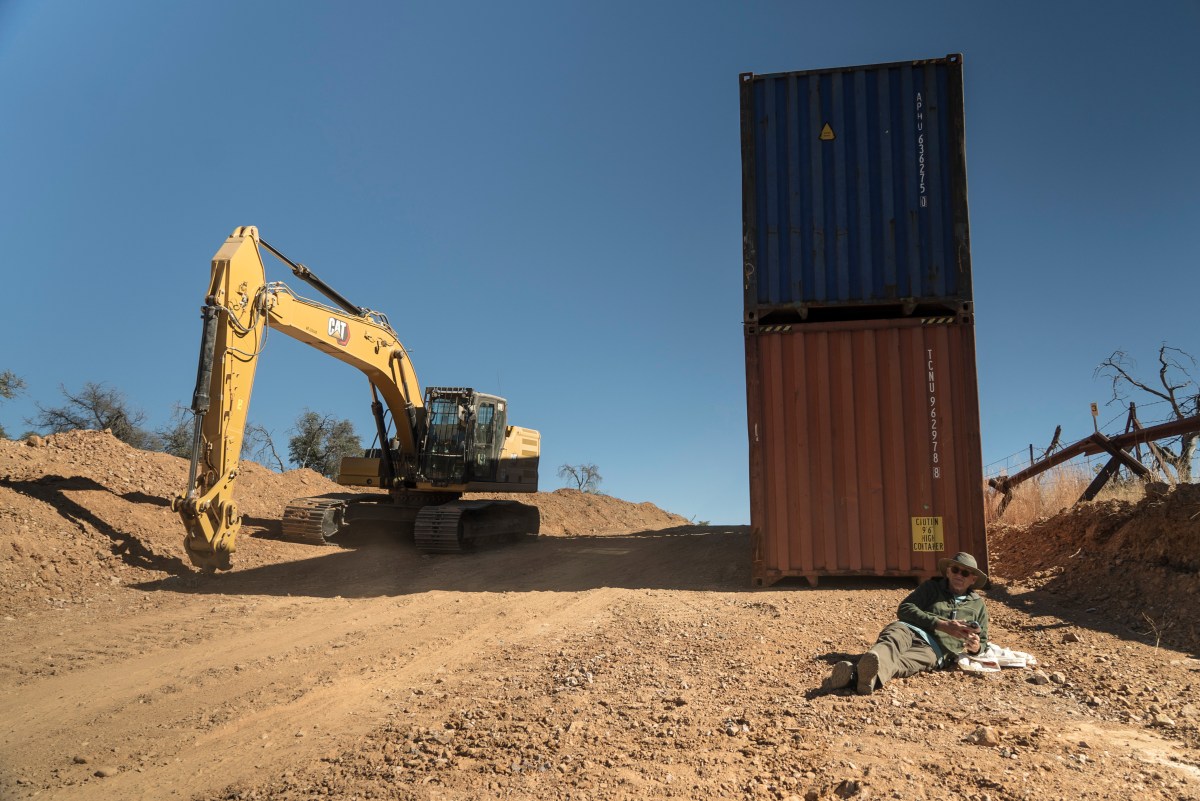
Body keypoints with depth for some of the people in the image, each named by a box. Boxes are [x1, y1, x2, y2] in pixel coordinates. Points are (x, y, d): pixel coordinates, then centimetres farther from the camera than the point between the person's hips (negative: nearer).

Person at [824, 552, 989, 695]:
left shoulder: (977, 604, 29)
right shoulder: (931, 587, 24)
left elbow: (982, 641, 32)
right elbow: (904, 609, 8)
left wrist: (976, 647, 6)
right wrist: (941, 624, -4)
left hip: (934, 649, -1)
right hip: (908, 629, 2)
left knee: (901, 664, -38)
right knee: (890, 643, -40)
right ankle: (868, 668, -76)